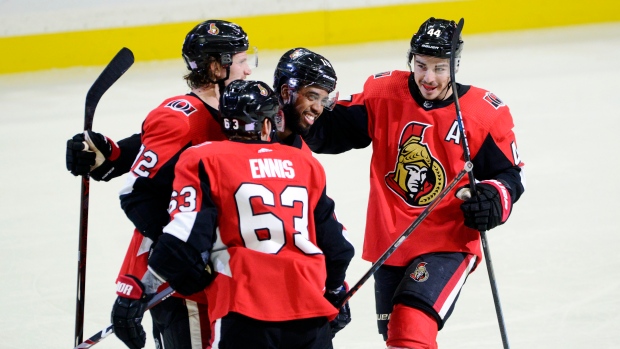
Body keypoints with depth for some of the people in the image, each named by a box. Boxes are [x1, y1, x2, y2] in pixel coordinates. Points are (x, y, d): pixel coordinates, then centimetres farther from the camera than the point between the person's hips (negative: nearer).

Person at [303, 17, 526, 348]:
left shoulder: (485, 113, -9)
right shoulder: (384, 93, -3)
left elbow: (509, 174, -1)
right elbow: (335, 130, 3)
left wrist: (493, 199, -22)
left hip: (447, 244, -4)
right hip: (388, 243, 5)